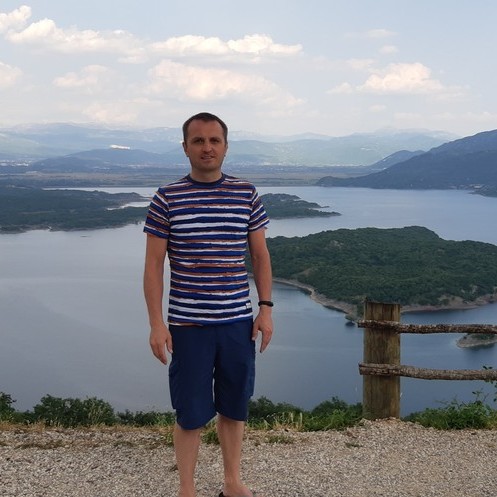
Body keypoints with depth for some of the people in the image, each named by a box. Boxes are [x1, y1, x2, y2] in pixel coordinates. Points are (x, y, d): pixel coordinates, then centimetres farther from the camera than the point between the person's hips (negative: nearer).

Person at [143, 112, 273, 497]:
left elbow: (260, 255, 9)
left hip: (238, 321, 3)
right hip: (188, 324, -2)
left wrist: (266, 307, 2)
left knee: (234, 408, 14)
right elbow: (154, 265, -3)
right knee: (191, 414, 5)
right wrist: (156, 324, -8)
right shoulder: (167, 199, -4)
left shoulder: (247, 195, 3)